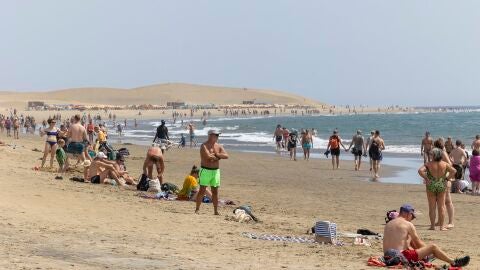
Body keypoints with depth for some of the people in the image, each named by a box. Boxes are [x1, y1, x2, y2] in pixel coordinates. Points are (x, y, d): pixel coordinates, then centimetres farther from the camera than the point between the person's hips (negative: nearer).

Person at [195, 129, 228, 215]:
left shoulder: (219, 146, 10)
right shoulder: (204, 146, -8)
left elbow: (226, 156, -3)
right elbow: (209, 157, -22)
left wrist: (215, 154, -12)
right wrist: (219, 156, -7)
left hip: (216, 171, 5)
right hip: (206, 170, -5)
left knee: (215, 192, 6)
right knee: (202, 190, -6)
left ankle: (216, 211, 11)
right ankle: (197, 209, 1)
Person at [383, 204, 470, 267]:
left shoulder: (388, 225, 15)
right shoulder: (408, 225, -6)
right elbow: (418, 243, 3)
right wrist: (427, 249, 22)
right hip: (402, 256, -8)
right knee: (433, 247, 0)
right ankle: (454, 263, 11)